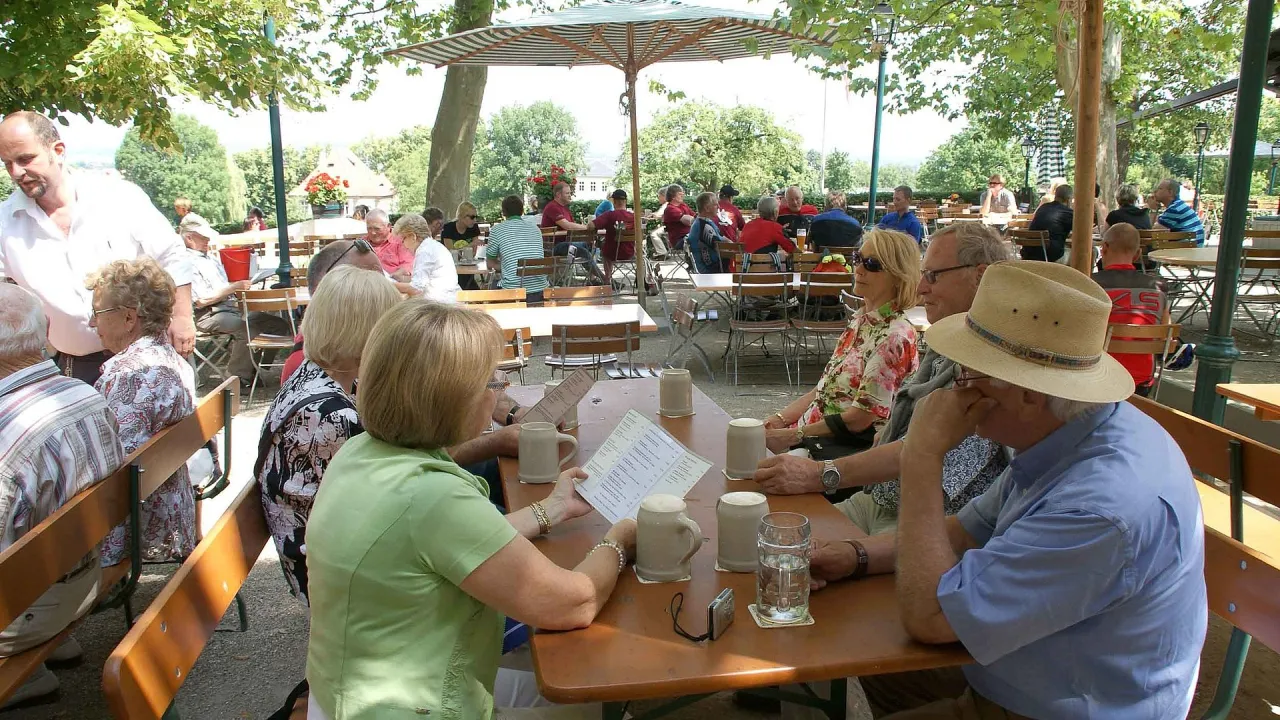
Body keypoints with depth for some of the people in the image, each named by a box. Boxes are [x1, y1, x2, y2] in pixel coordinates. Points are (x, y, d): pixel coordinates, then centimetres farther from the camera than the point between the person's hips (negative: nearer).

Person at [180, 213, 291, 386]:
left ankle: (256, 371, 4)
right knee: (249, 330, -35)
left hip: (234, 308, 9)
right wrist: (233, 288, -14)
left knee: (280, 325, 0)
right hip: (210, 315, -9)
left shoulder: (211, 259, 23)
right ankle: (238, 379, -22)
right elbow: (201, 301, -16)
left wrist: (241, 286, 9)